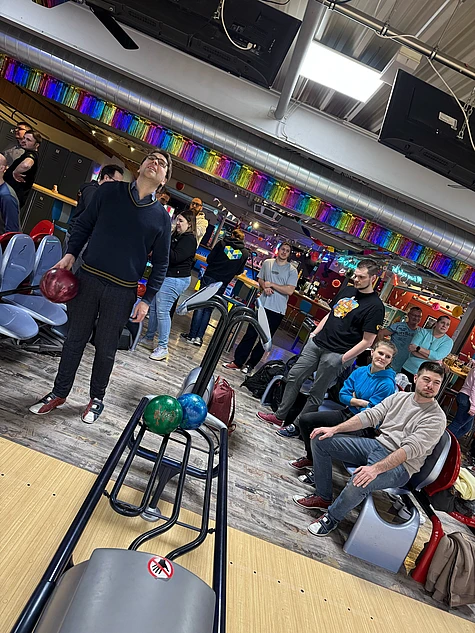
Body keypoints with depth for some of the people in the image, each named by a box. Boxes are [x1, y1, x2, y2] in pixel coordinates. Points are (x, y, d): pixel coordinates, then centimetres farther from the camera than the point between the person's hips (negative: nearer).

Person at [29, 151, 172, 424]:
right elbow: (84, 223, 11)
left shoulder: (162, 217, -1)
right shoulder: (110, 191, 3)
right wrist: (71, 253, -3)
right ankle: (60, 392, 30)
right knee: (75, 339, 12)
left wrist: (147, 299, -3)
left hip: (123, 292, -1)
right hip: (89, 278, 1)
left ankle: (97, 398, 30)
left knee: (106, 348, 9)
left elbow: (161, 263, 2)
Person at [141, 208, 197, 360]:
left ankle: (163, 348, -4)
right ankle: (148, 339, 26)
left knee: (162, 311, -10)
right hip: (164, 276, 10)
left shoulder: (189, 240, -11)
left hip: (175, 279, -10)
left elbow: (175, 258, -21)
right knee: (153, 307, 13)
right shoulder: (176, 236, 17)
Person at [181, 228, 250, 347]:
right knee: (208, 310, 9)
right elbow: (239, 272, 9)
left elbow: (209, 259, 3)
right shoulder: (245, 252, 3)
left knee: (200, 306, 5)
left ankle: (192, 335, 5)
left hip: (209, 277, -1)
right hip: (222, 283, 2)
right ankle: (199, 337, 6)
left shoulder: (222, 243, 0)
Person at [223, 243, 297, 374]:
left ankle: (250, 364, 17)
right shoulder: (267, 263, 6)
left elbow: (290, 291, -13)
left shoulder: (292, 270, -4)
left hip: (277, 310, -2)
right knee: (250, 334, 3)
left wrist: (272, 284, -12)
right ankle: (237, 361, 10)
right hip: (262, 305, 2)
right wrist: (265, 287, -5)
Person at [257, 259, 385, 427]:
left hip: (336, 354, -7)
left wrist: (342, 359, -13)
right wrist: (315, 333, 14)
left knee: (316, 393, 2)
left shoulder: (375, 306, -11)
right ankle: (279, 416, 23)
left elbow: (367, 341, -13)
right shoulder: (347, 290, 10)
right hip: (316, 343, 7)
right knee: (294, 377, 9)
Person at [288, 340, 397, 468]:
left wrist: (353, 401, -10)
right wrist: (361, 402, -11)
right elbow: (342, 395, 2)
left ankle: (311, 458, 12)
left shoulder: (387, 384, -15)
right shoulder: (360, 371, 3)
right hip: (346, 412, 7)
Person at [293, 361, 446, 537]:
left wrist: (376, 468, -34)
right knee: (320, 440, -3)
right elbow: (370, 416, 3)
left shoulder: (436, 418, -11)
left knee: (360, 482, -37)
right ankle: (323, 497, 11)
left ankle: (332, 518, -5)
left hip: (401, 465, -7)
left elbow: (411, 449, -23)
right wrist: (334, 429, -7)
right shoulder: (400, 397, 8)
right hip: (377, 444, 7)